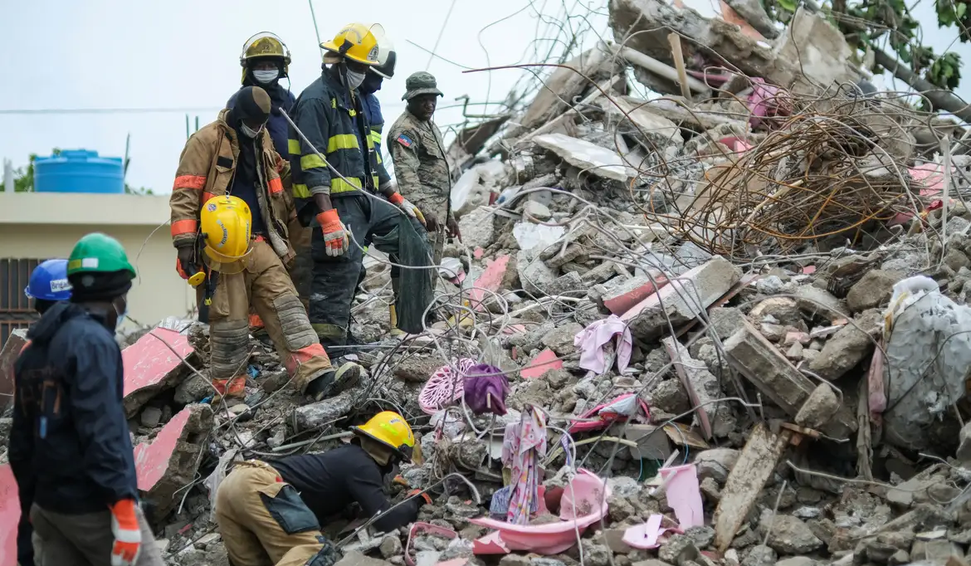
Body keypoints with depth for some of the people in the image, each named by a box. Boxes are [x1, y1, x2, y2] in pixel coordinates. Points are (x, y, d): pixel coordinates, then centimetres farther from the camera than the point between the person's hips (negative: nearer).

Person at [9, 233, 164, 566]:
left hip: (48, 505, 8)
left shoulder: (35, 348, 13)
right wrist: (123, 508, -24)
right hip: (94, 507, -8)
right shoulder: (93, 340, -13)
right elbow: (101, 431, -22)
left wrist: (32, 507, 24)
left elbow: (21, 439, 16)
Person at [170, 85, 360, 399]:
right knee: (230, 322, -3)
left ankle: (317, 376, -16)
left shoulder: (262, 140, 17)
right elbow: (184, 195, -9)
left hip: (259, 244, 6)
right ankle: (230, 395, 7)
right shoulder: (206, 141, -5)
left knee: (286, 307, -6)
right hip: (222, 247, -6)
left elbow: (277, 187, 31)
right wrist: (186, 243, -15)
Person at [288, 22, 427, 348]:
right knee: (340, 270, -16)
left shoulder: (353, 101, 21)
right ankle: (326, 346, -16)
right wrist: (328, 218, -27)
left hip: (363, 200, 10)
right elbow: (313, 163, -20)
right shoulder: (316, 100, -11)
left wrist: (397, 199, 23)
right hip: (335, 203, -10)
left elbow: (369, 159, 28)